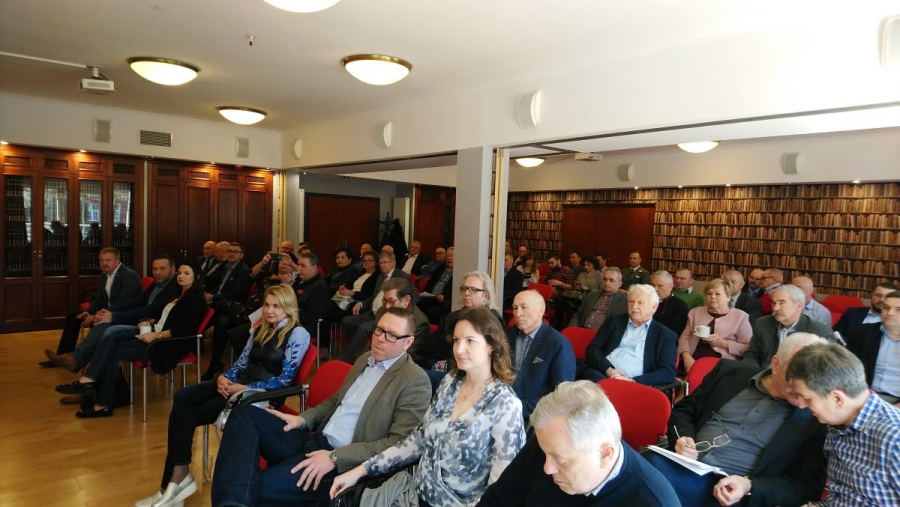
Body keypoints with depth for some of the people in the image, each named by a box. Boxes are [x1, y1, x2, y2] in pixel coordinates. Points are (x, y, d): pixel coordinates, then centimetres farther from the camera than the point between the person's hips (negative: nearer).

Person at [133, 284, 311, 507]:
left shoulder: (298, 334, -8)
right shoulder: (260, 330, 16)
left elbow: (284, 379, -14)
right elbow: (242, 363, 15)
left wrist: (245, 388, -19)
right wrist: (224, 377, -6)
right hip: (238, 384, 7)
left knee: (187, 413, -16)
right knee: (183, 397, -17)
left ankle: (178, 476, -2)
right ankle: (177, 476, -18)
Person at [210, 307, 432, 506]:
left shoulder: (415, 381, -10)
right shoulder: (365, 359, 15)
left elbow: (399, 444, -17)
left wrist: (335, 458, -21)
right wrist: (303, 419, 6)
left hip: (345, 462, -9)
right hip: (315, 441, 9)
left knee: (257, 487, -29)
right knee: (244, 415, -10)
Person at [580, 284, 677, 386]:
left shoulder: (665, 335, 11)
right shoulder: (614, 321, 18)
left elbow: (668, 372, 1)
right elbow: (592, 348, 11)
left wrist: (633, 381, -14)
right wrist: (608, 369, -9)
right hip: (601, 373, 1)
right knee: (596, 378, -34)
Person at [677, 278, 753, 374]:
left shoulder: (740, 316, 8)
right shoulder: (695, 312, 19)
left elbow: (748, 348, 3)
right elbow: (685, 337, 14)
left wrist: (723, 344, -10)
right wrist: (686, 356, -5)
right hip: (694, 362, 5)